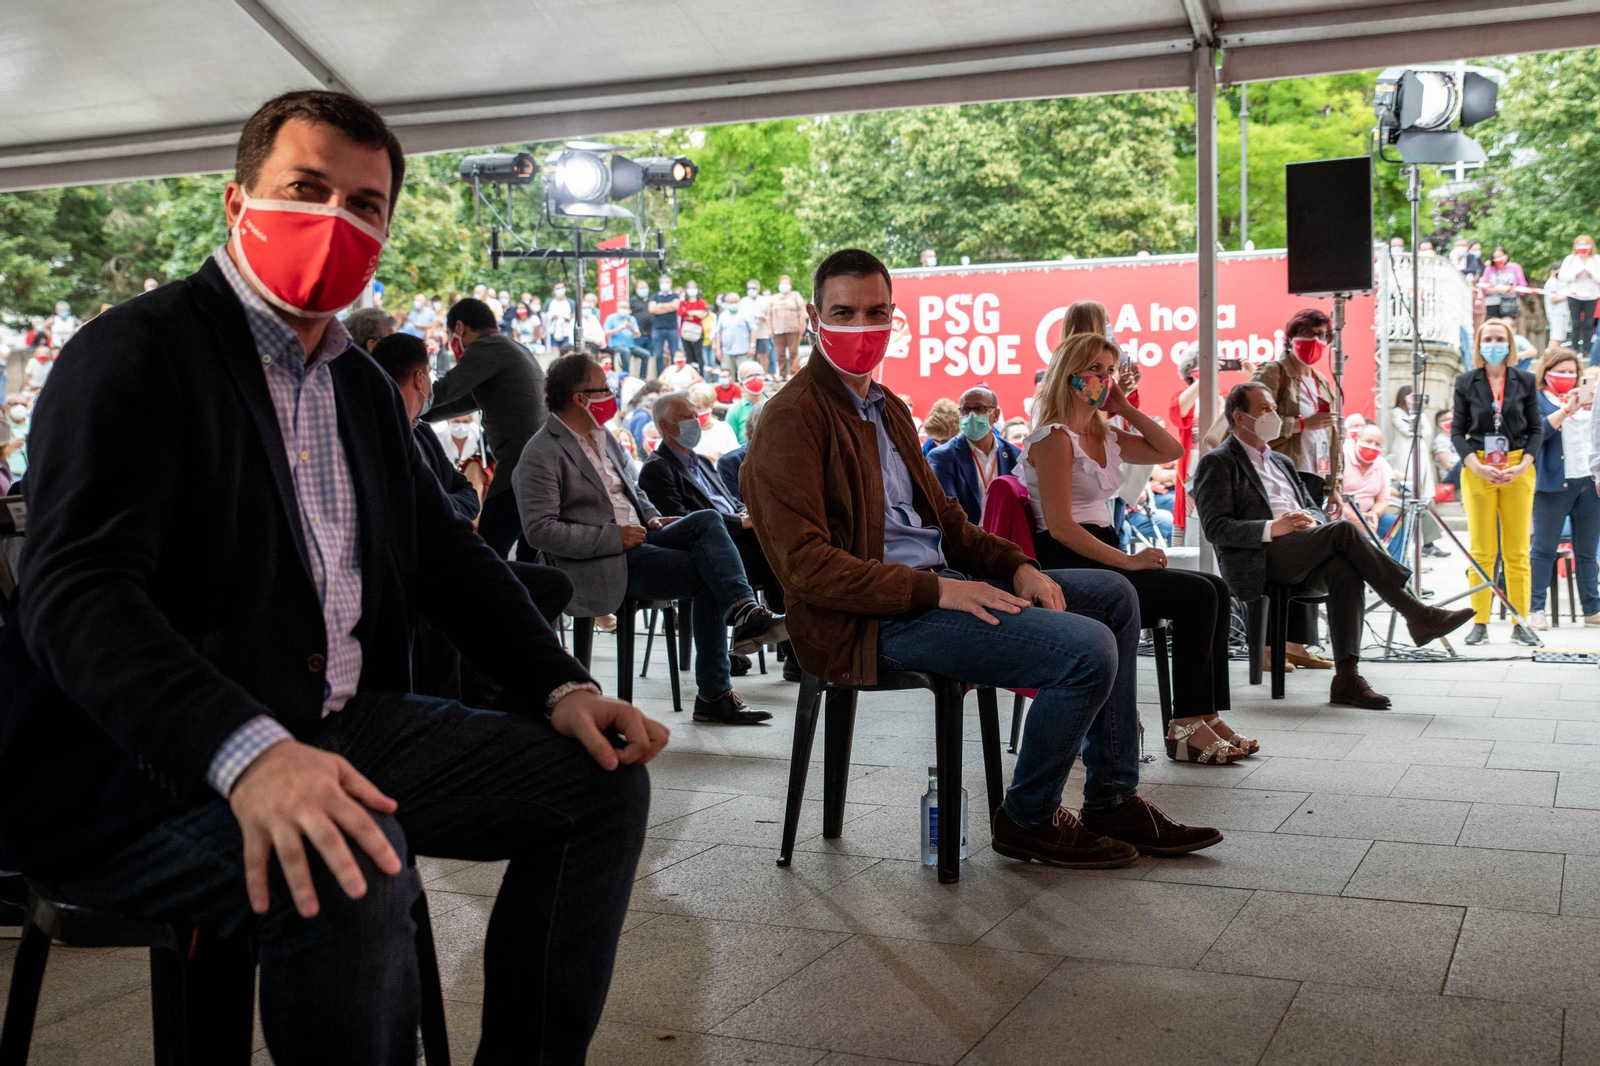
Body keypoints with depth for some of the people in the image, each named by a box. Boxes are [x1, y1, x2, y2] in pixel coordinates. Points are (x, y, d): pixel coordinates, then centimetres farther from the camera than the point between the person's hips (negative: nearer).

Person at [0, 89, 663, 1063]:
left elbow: (445, 551, 20)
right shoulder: (137, 350, -8)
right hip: (148, 762, -8)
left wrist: (559, 688, 3)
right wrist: (246, 753, -38)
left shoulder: (364, 386, 17)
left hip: (338, 723, 8)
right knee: (351, 869, -36)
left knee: (601, 779, 0)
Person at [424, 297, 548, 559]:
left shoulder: (488, 348, -5)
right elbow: (466, 400, 29)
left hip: (519, 468, -10)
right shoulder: (516, 350, 25)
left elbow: (443, 391, -13)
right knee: (529, 562, 10)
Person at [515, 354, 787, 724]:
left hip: (636, 538, 8)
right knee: (709, 575, -19)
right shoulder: (542, 454, -9)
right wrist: (614, 538, -19)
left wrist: (652, 517, 6)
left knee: (707, 520, -19)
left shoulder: (602, 437, 18)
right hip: (602, 564, -8)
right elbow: (539, 530, -17)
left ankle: (744, 612, -28)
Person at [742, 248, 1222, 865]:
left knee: (1113, 594, 13)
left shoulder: (886, 409, 20)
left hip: (934, 583, 10)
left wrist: (1016, 566, 4)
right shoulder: (793, 419, -11)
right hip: (873, 621, -10)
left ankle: (1114, 802, 17)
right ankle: (1027, 820, 1)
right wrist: (937, 589, -24)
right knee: (1087, 648, -21)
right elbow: (804, 563, -20)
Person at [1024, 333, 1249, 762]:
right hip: (1070, 568, -9)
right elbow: (1060, 526, -18)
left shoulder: (1104, 435, 17)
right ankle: (1187, 726, -14)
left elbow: (1170, 451, 23)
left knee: (1215, 590, -4)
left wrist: (1125, 408, 13)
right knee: (1198, 593, -18)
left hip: (1102, 558, 9)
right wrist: (1128, 561, -20)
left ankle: (1206, 718, -7)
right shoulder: (1054, 437, -10)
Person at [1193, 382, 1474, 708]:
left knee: (1344, 570, -29)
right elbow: (1216, 528, -8)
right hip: (1259, 560, -6)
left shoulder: (1281, 461, 29)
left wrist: (1311, 520, -1)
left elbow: (1316, 509, 26)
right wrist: (1273, 528, -20)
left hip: (1301, 559, 6)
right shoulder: (1217, 463, 4)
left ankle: (1346, 678, -33)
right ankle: (1417, 615, -24)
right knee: (1343, 530, -27)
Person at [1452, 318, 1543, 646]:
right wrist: (1477, 467, -11)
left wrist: (1523, 466, -9)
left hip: (1518, 470, 1)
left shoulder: (1525, 382, 6)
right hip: (1478, 470, 0)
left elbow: (1537, 429, 5)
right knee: (1481, 551, 1)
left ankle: (1520, 623, 7)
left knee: (1518, 551, 3)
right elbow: (1457, 431, 3)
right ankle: (1480, 624, 3)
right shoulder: (1466, 383, 4)